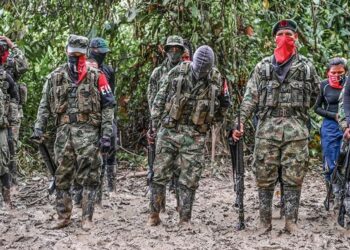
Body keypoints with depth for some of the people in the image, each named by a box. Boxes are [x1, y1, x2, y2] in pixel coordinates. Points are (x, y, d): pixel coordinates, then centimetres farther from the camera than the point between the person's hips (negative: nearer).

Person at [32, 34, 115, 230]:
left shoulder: (95, 76, -1)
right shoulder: (55, 77, 9)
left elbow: (108, 106, -2)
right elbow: (45, 105, 12)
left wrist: (106, 135, -9)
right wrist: (39, 128, -2)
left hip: (88, 133, -3)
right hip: (64, 132, 3)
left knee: (89, 176, -4)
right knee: (62, 177, 7)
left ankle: (87, 218, 3)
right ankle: (63, 217, 17)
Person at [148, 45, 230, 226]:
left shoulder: (216, 81, 1)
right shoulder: (177, 73, -4)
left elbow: (217, 113, 15)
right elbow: (159, 99, 2)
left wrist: (224, 103, -4)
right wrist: (155, 124, 0)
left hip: (195, 136, 1)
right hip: (169, 131, 0)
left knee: (189, 180, 1)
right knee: (160, 174, 4)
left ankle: (185, 219, 12)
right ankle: (154, 214, 17)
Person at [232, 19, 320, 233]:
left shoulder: (306, 67, 8)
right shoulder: (263, 67, 9)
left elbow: (314, 94, 20)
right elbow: (250, 97, 4)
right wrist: (241, 123, -5)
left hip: (296, 130, 0)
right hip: (267, 128, 1)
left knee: (293, 178, 0)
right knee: (265, 177, 2)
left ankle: (291, 221, 7)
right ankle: (265, 222, 10)